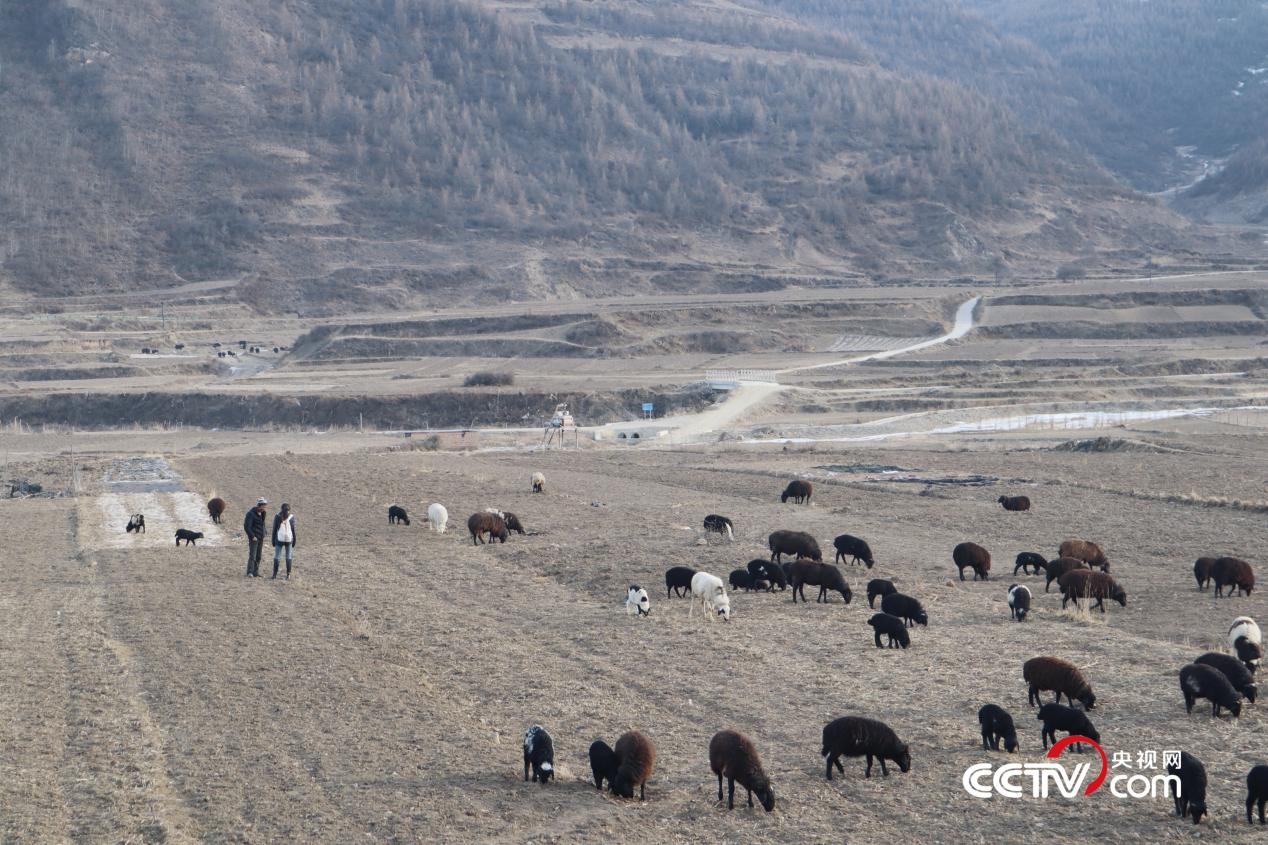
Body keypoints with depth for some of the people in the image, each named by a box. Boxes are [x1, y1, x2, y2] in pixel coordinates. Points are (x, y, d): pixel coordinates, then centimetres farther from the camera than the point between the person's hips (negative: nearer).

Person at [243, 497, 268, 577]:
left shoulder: (262, 514, 12)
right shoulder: (251, 514, -13)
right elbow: (246, 526, -18)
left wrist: (263, 536, 15)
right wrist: (252, 536, -20)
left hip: (260, 538, 8)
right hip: (253, 539, -8)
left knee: (258, 556, 7)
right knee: (252, 556, -14)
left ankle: (255, 572, 11)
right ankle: (250, 572, -18)